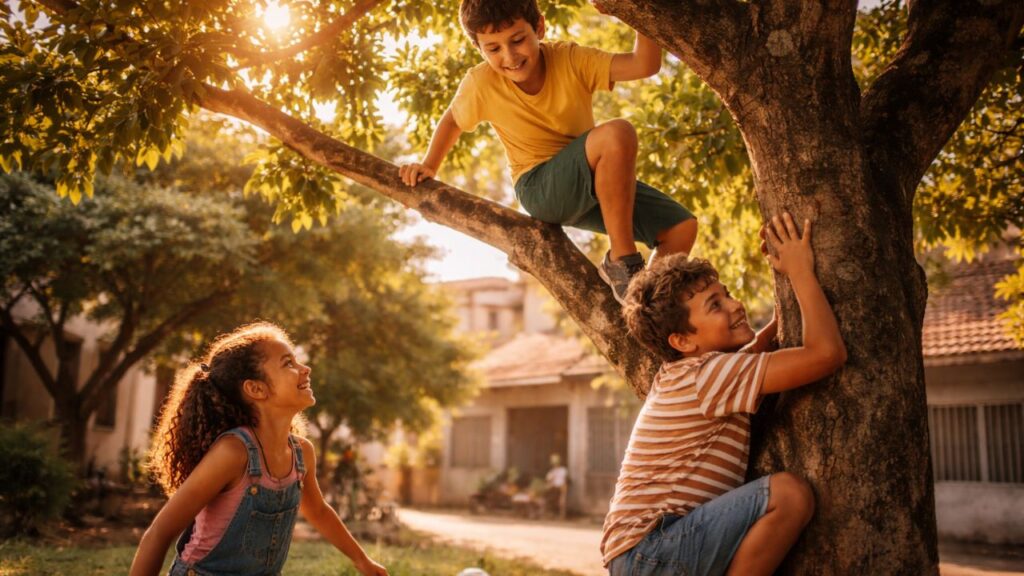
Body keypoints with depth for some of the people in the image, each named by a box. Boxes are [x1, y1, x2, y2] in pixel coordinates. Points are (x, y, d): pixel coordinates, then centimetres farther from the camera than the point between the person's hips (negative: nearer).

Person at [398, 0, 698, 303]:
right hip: (540, 188, -4)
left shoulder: (570, 59, -12)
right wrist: (428, 166, 1)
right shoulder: (480, 83, -13)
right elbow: (452, 120, 9)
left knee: (682, 227, -8)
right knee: (617, 133, -33)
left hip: (598, 184, 4)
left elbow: (645, 65, -24)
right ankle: (622, 262, -23)